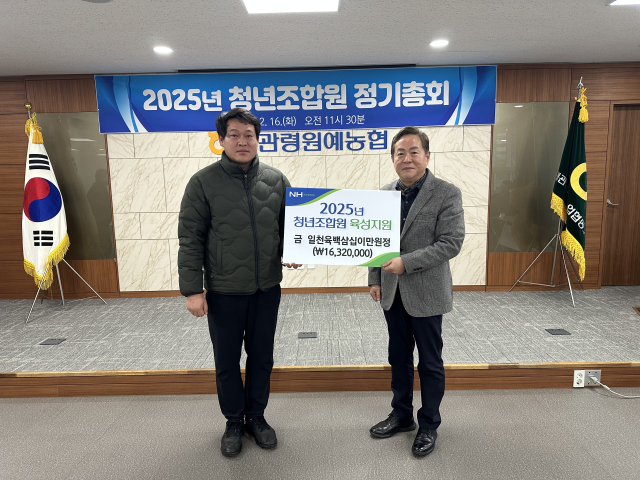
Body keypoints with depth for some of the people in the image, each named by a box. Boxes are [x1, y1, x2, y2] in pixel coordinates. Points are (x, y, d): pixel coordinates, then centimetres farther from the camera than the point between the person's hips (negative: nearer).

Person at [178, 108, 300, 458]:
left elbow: (289, 225, 10)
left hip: (267, 288, 3)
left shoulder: (276, 180, 1)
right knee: (227, 360, 14)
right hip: (223, 291, -2)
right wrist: (192, 289, -11)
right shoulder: (203, 182, -7)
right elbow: (190, 240, -8)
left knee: (261, 357, 16)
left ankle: (256, 416, 39)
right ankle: (233, 422, 37)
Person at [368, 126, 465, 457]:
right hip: (392, 293, 5)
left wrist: (406, 263, -22)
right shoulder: (384, 193, 5)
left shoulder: (447, 194, -11)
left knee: (430, 363, 10)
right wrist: (375, 279, 6)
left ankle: (429, 426, 30)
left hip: (425, 294, -5)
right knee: (399, 357, 19)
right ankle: (401, 415, 38)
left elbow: (451, 243, -17)